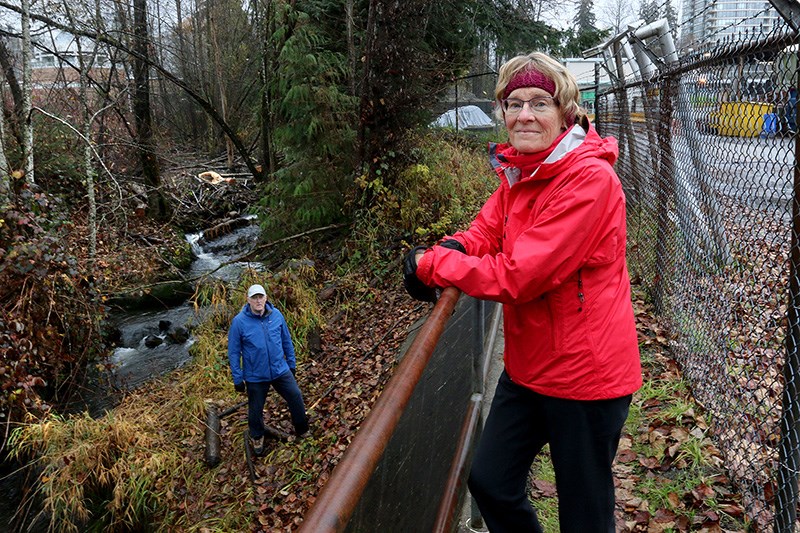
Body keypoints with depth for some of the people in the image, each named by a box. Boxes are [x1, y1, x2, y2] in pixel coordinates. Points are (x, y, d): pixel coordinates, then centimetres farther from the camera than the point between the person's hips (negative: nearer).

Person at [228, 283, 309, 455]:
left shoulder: (276, 315, -8)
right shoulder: (239, 322, -17)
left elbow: (287, 341, 6)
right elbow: (234, 352, -9)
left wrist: (292, 364, 12)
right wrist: (238, 379, -7)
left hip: (281, 370, 2)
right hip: (255, 377, -2)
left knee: (296, 398, 10)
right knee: (255, 410, 15)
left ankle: (302, 430, 37)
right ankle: (257, 437, 45)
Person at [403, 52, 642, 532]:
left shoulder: (590, 179, -22)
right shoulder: (519, 173, 5)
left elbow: (519, 276, -27)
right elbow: (485, 233, 8)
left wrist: (431, 266, -18)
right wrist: (448, 251, -16)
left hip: (584, 374, -8)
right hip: (528, 366, 8)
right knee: (489, 482, 18)